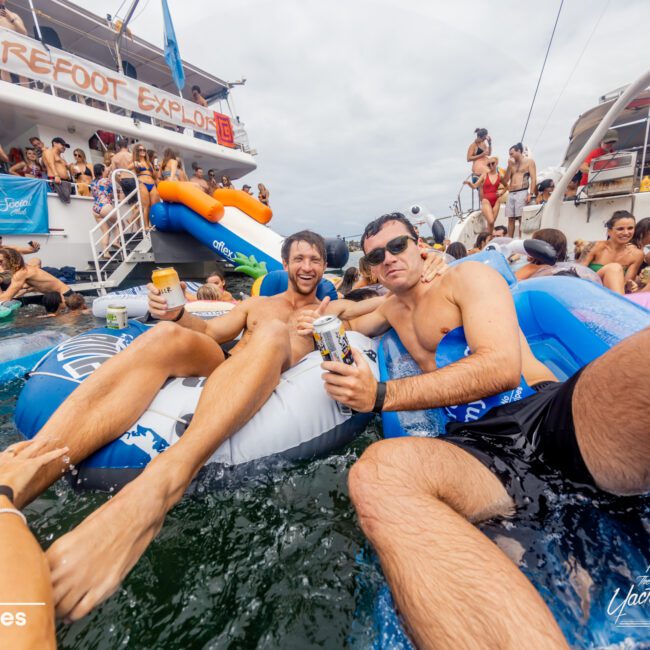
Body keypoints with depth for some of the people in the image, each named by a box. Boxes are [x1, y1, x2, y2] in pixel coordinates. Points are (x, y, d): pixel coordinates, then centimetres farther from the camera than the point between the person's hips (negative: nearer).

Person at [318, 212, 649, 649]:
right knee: (376, 472, -31)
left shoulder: (466, 278, 9)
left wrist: (382, 395, -11)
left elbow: (502, 366, -6)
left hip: (553, 412, -2)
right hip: (479, 445, 4)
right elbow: (350, 327, 47)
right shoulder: (394, 309, 29)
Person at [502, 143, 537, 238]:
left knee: (521, 218, -9)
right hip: (510, 194, 5)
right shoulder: (512, 164, 22)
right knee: (510, 219, 2)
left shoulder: (529, 161, 7)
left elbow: (533, 179, -2)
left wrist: (530, 194, -15)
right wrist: (509, 166, 9)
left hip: (522, 193, -5)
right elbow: (505, 181, 14)